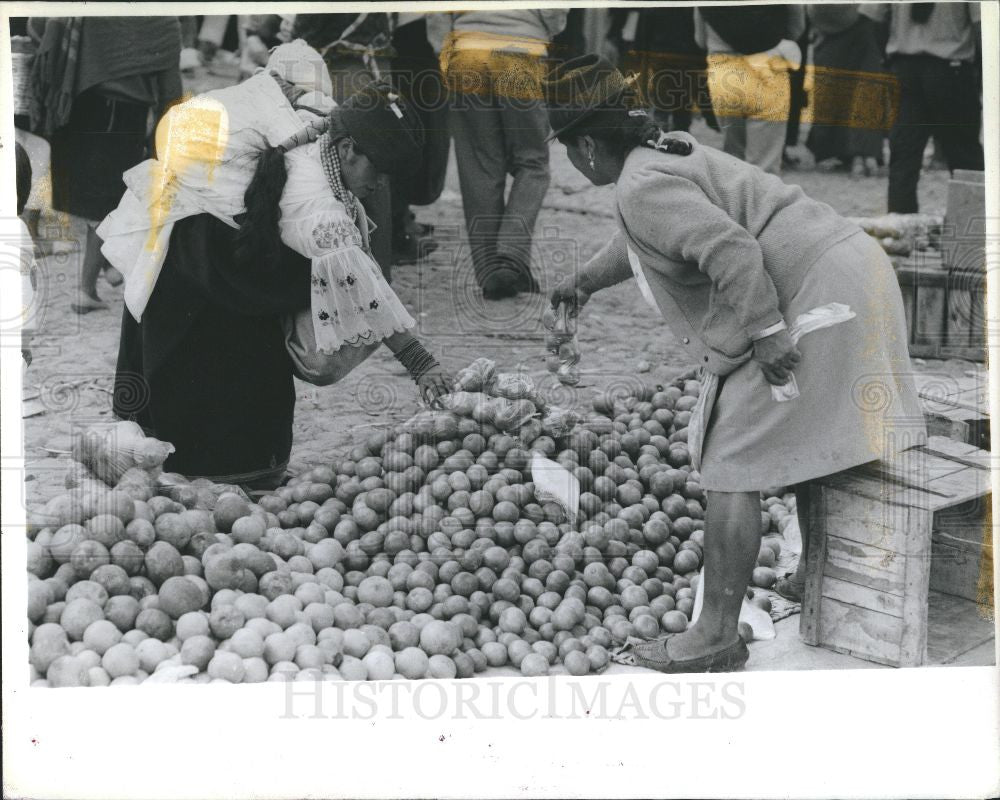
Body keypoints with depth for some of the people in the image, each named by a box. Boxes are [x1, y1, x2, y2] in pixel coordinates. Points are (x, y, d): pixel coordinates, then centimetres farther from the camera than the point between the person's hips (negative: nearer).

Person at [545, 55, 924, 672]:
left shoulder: (641, 186, -13)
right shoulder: (667, 151, 17)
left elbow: (730, 250, -26)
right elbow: (641, 242, 36)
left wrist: (764, 334, -28)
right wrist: (585, 281, 49)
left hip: (814, 300, -10)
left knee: (731, 463, -4)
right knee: (809, 441, 24)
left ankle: (719, 634, 0)